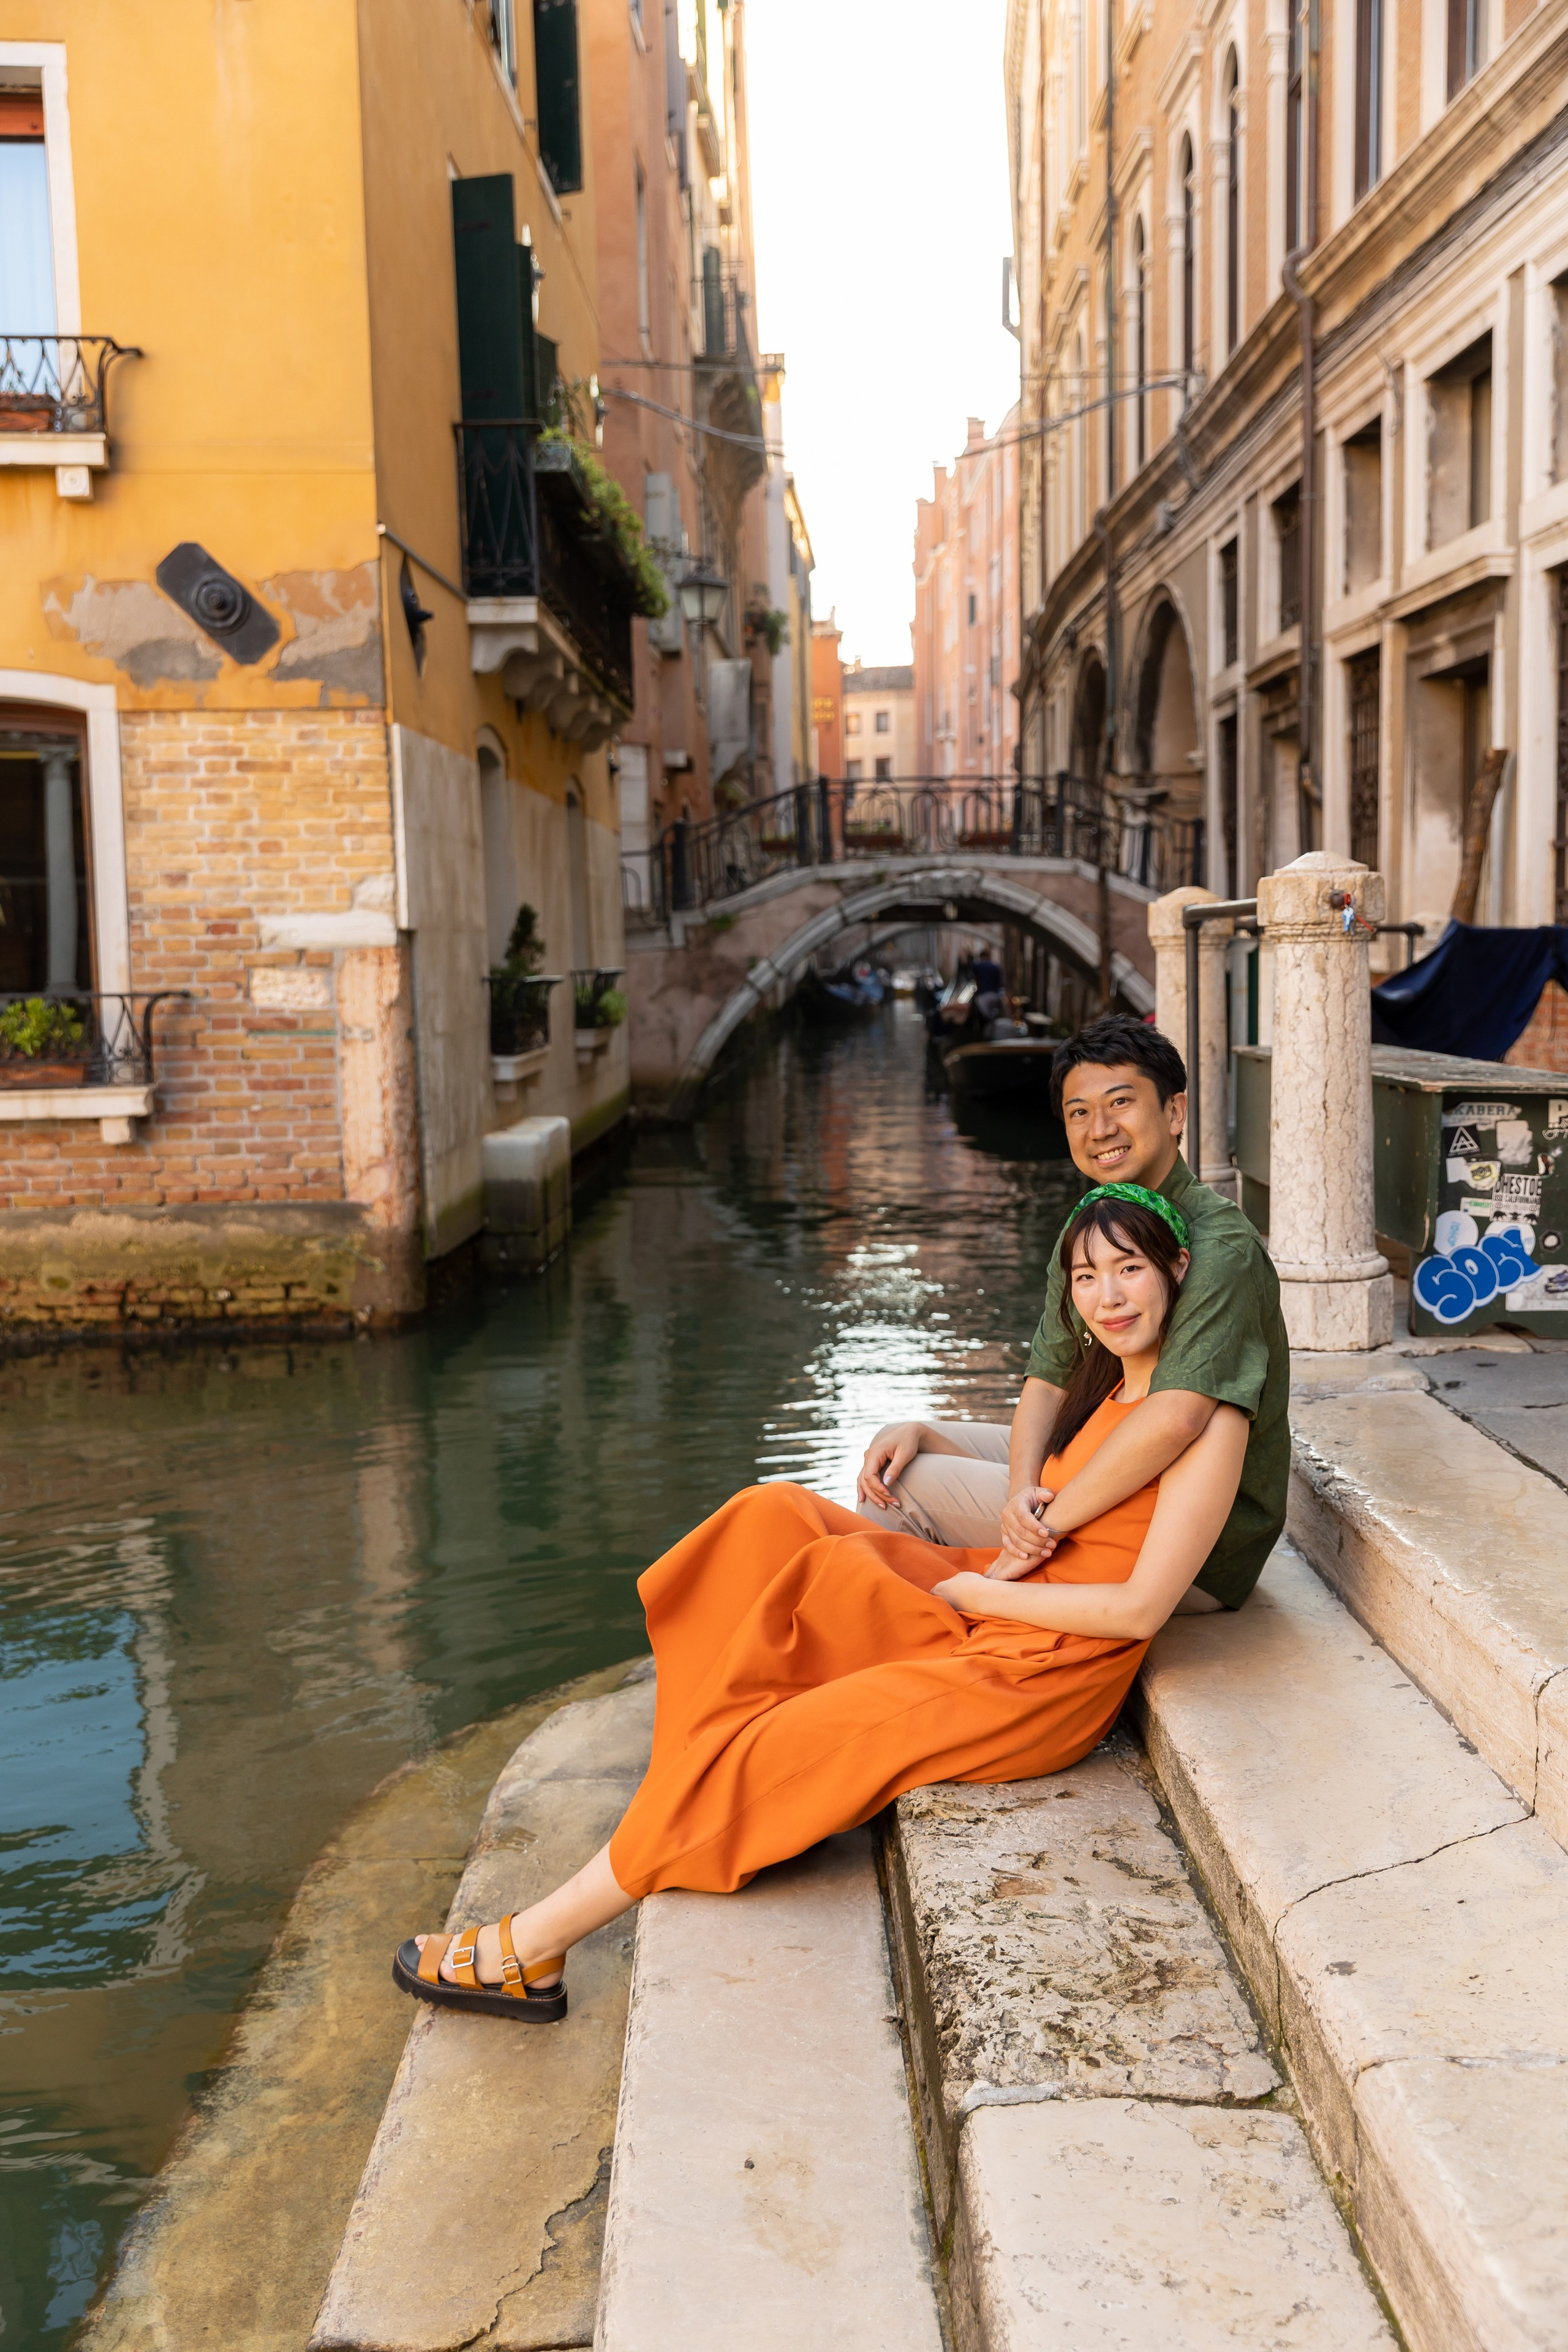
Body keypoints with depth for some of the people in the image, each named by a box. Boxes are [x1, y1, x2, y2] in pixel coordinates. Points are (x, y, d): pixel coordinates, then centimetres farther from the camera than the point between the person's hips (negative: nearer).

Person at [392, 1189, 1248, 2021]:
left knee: (777, 1747, -15)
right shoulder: (1106, 1386, 13)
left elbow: (1139, 1608, -19)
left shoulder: (1207, 1417, -14)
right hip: (987, 1614, 9)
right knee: (777, 1523, -8)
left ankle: (534, 1948, -5)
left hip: (1042, 1679, -9)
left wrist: (973, 1589, -12)